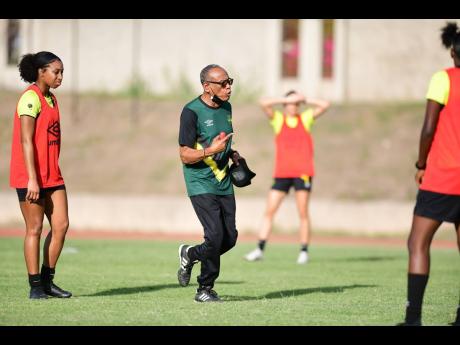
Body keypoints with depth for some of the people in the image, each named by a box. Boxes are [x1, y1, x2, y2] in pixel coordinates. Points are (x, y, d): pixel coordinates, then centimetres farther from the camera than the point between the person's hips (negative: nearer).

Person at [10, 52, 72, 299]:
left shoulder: (51, 99, 15)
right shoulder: (30, 98, -12)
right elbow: (26, 141, -18)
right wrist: (32, 179, -21)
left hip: (51, 175, 8)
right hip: (30, 176, -8)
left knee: (61, 225, 4)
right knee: (34, 228, -3)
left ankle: (47, 281, 14)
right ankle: (35, 287, 4)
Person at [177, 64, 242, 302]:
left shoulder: (226, 107, 10)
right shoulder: (192, 111, -14)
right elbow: (185, 156, -13)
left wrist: (232, 154, 8)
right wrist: (210, 151, -27)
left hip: (224, 184, 7)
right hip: (201, 185, -7)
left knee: (230, 238, 3)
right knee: (215, 236, -16)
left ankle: (190, 254, 30)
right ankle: (205, 290, 2)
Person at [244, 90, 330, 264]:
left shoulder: (306, 118, 11)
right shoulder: (277, 119, 8)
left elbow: (325, 105, 4)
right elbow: (264, 103, -7)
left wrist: (304, 100, 5)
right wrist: (287, 100, -7)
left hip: (302, 172, 0)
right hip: (282, 173, 0)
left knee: (303, 213, 0)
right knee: (269, 211, -3)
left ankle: (304, 251, 5)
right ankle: (260, 249, 0)